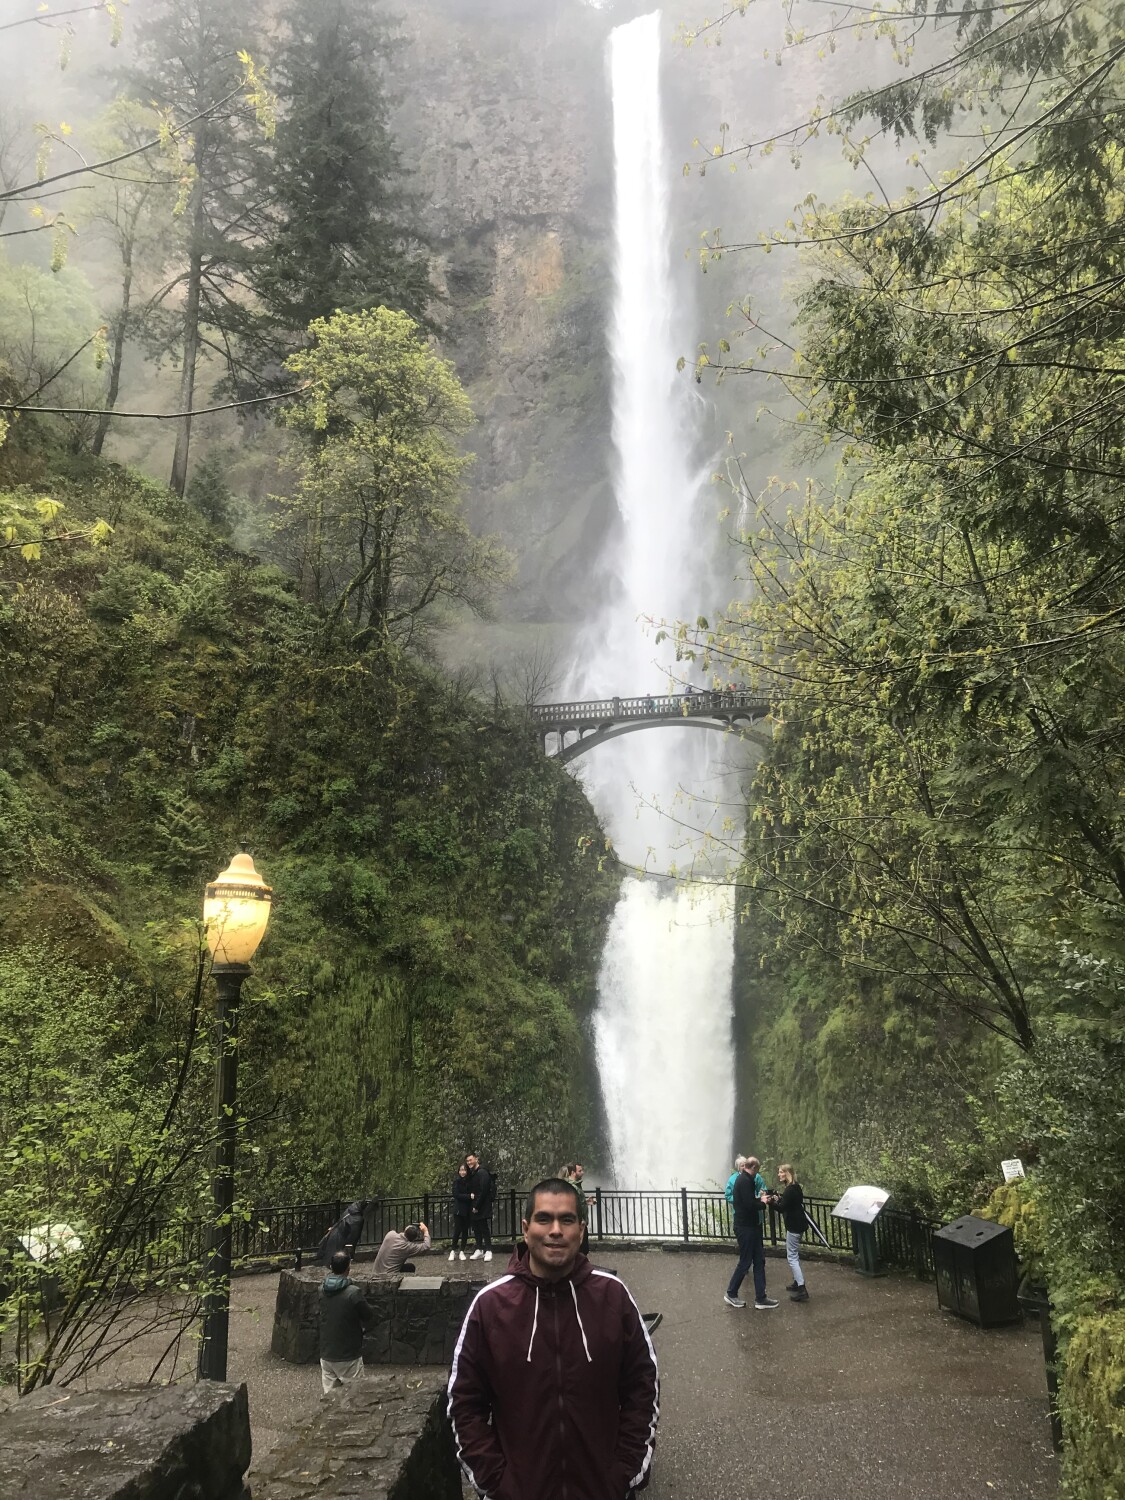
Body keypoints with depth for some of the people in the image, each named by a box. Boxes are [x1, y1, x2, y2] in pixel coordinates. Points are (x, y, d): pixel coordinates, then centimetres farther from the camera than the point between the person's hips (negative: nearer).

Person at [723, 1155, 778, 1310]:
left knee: (759, 1261, 10)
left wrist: (760, 1199, 4)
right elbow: (750, 1204, -26)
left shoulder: (745, 1179, 13)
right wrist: (763, 1203, -10)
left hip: (751, 1226, 10)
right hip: (745, 1227, -10)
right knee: (745, 1262, 2)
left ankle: (760, 1298, 13)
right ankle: (731, 1294, 16)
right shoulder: (746, 1181, -19)